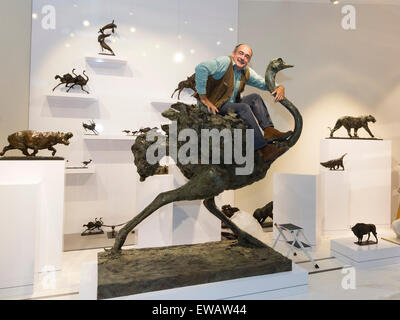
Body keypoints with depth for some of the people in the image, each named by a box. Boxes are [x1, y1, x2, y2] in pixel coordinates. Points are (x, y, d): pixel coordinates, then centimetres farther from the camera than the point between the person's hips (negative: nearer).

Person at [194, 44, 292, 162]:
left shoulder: (247, 72, 11)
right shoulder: (225, 62, -13)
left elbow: (264, 83, 16)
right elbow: (201, 68, -28)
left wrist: (279, 87, -7)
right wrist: (203, 98, -28)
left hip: (231, 105, 8)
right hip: (216, 106, -8)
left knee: (255, 97, -3)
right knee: (244, 107, -27)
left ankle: (269, 130, -17)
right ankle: (264, 149, -29)